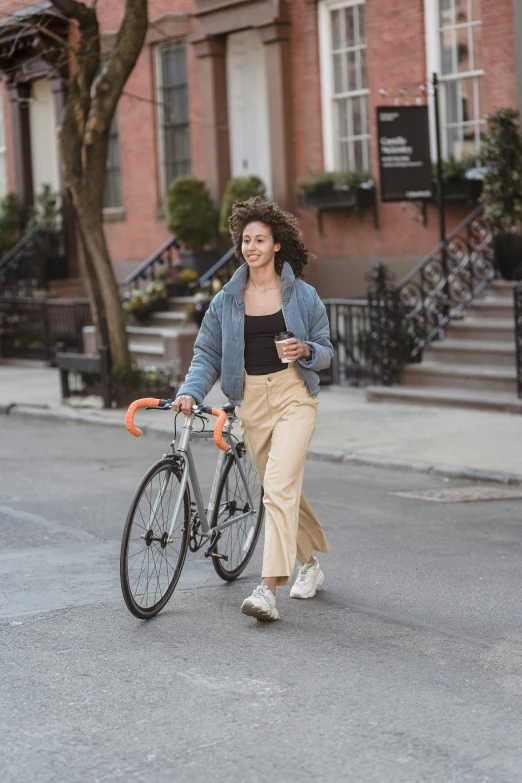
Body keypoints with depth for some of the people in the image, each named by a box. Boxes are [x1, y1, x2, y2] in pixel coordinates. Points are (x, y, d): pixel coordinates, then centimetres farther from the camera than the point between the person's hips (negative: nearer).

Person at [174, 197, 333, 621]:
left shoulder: (302, 296, 0)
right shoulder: (227, 300, 5)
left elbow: (326, 351, 5)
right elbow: (207, 353, 5)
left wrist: (305, 351, -17)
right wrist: (191, 392, -11)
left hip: (294, 395, -4)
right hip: (251, 399, 4)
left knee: (279, 487, -18)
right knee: (282, 488, 14)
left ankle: (268, 589, -23)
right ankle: (310, 563, 37)